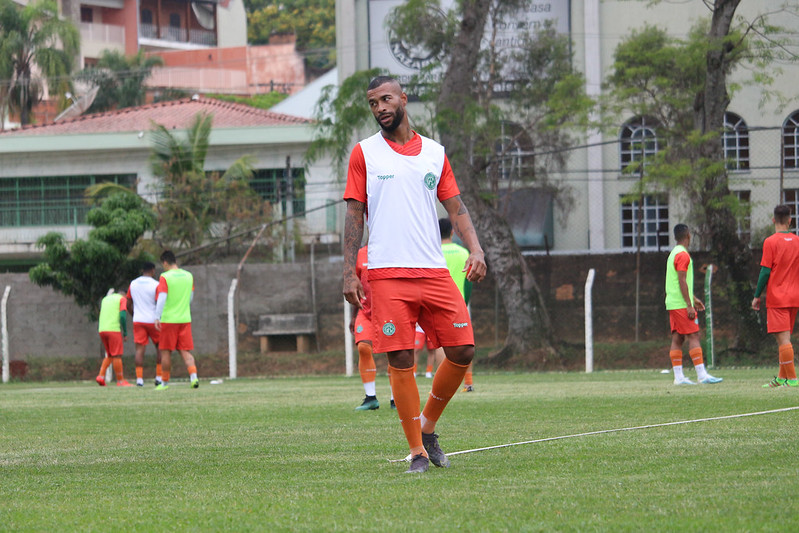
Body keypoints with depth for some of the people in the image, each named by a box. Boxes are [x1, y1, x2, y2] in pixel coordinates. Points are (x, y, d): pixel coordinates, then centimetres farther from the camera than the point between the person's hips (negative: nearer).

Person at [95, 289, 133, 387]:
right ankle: (120, 381, 0)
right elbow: (123, 316, -8)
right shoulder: (122, 299, 5)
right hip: (114, 330, -6)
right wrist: (125, 333, -3)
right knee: (117, 356, -2)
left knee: (110, 355, 16)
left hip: (102, 330, 6)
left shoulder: (105, 300, 23)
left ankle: (101, 376, 2)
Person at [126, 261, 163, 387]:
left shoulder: (133, 284, 7)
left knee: (140, 349, -1)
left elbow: (128, 304, 11)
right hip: (153, 320, -3)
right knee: (160, 348, 12)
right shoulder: (155, 285, -8)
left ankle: (139, 379, -11)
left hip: (138, 321, 3)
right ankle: (159, 377, 8)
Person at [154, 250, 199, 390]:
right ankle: (193, 376, -18)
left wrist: (157, 317, -15)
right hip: (185, 319, 4)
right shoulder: (189, 276, 9)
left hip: (168, 319, -4)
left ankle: (165, 382, 13)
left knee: (166, 352, 7)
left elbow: (162, 298, -16)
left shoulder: (165, 277, -8)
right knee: (186, 351, 3)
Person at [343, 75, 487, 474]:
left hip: (434, 272, 3)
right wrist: (350, 272, -3)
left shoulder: (434, 153, 13)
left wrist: (475, 250, -3)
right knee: (401, 361, -7)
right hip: (387, 273, -3)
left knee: (462, 352, -3)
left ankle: (427, 427, 17)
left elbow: (455, 207, 13)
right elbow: (354, 214, 4)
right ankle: (417, 452, 1)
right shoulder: (364, 153, 6)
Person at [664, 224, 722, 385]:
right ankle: (702, 375, -13)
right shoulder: (683, 255, -13)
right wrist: (689, 305, -18)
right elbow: (682, 282, -18)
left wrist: (693, 299, 30)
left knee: (677, 338, 6)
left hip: (673, 304, 9)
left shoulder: (673, 254, 18)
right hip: (681, 304, -9)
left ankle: (678, 376, 3)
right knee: (693, 337, -9)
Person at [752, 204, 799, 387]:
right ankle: (782, 377, 17)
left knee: (783, 339, -8)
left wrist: (757, 296, -3)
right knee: (784, 339, 15)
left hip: (776, 297, -6)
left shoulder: (770, 242, -9)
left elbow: (765, 271, -11)